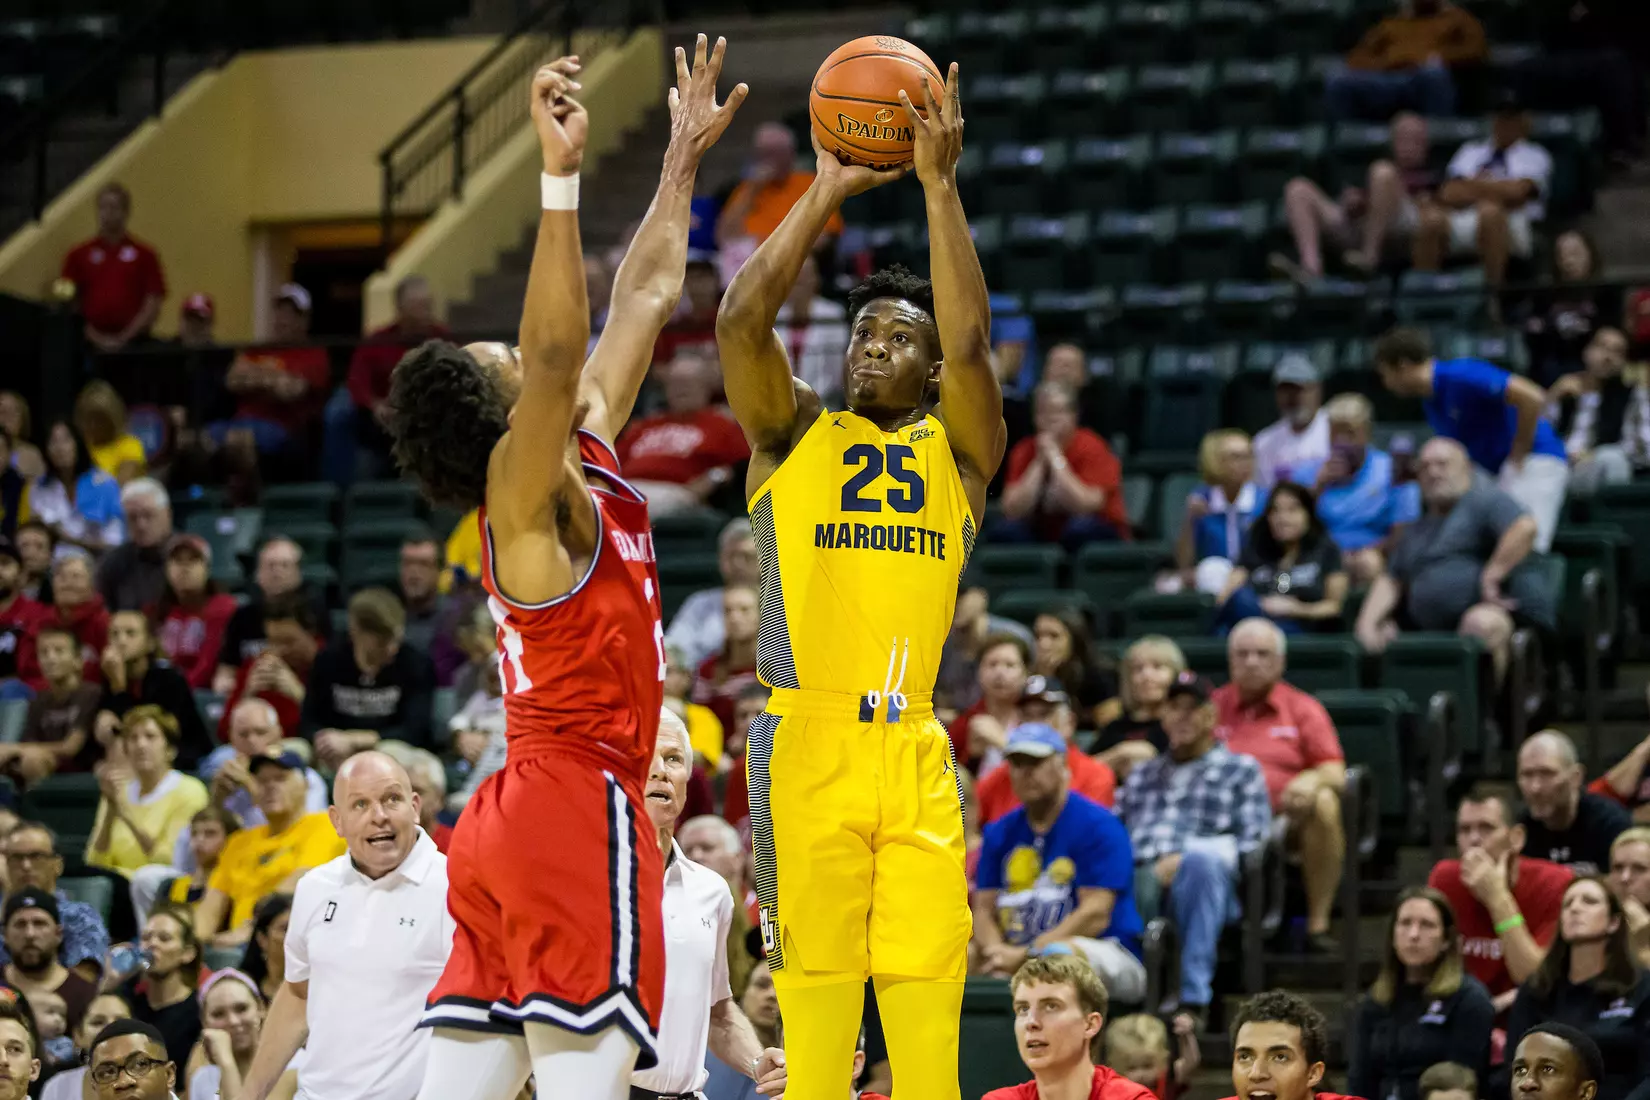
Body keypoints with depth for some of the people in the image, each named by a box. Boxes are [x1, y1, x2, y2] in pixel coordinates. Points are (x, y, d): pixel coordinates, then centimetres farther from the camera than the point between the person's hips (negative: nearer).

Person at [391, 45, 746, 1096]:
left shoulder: (584, 462, 14)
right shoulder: (526, 495, -9)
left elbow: (645, 299, 23)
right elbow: (558, 351, -29)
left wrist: (685, 158, 29)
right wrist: (561, 176, -35)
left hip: (516, 821, 9)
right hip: (575, 808, -9)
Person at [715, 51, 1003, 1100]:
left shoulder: (959, 450, 13)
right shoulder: (792, 432, 12)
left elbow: (972, 344, -5)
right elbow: (742, 321, -4)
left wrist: (940, 184, -8)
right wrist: (829, 191, -4)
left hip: (916, 747, 1)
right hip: (805, 739, -1)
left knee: (926, 989, -3)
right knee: (815, 984, -4)